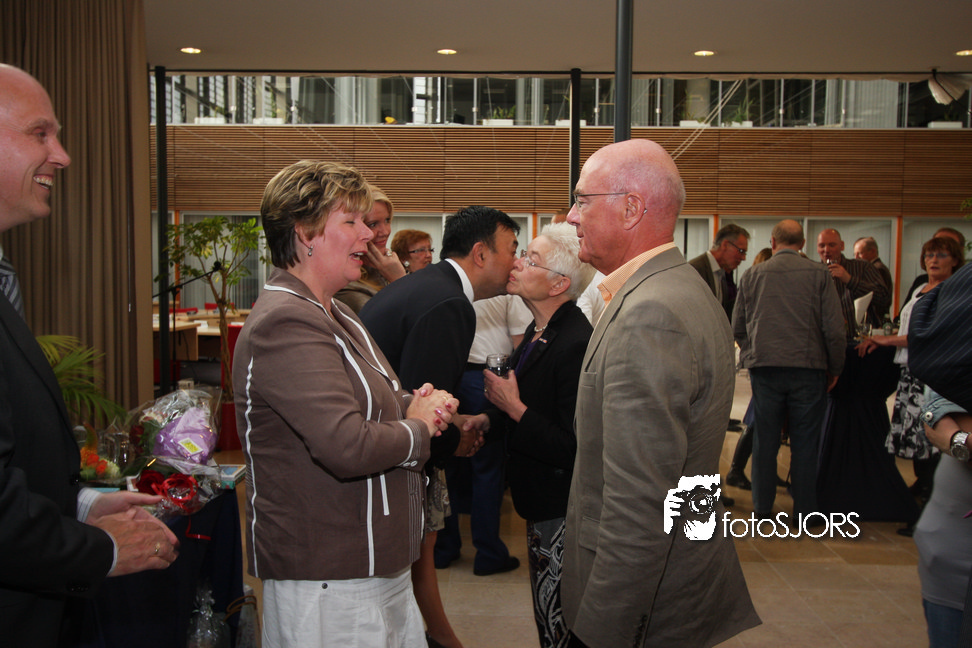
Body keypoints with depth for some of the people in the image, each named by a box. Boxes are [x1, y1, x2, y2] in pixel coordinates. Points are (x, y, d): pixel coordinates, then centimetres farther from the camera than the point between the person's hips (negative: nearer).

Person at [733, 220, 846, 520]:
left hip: (765, 368, 1)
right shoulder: (818, 274, -1)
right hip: (808, 368, -1)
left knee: (765, 440, 9)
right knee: (805, 443, 7)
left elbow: (737, 328, 9)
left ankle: (762, 508, 16)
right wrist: (835, 368, 8)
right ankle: (804, 511, 13)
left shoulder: (753, 275, 4)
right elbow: (834, 328, -4)